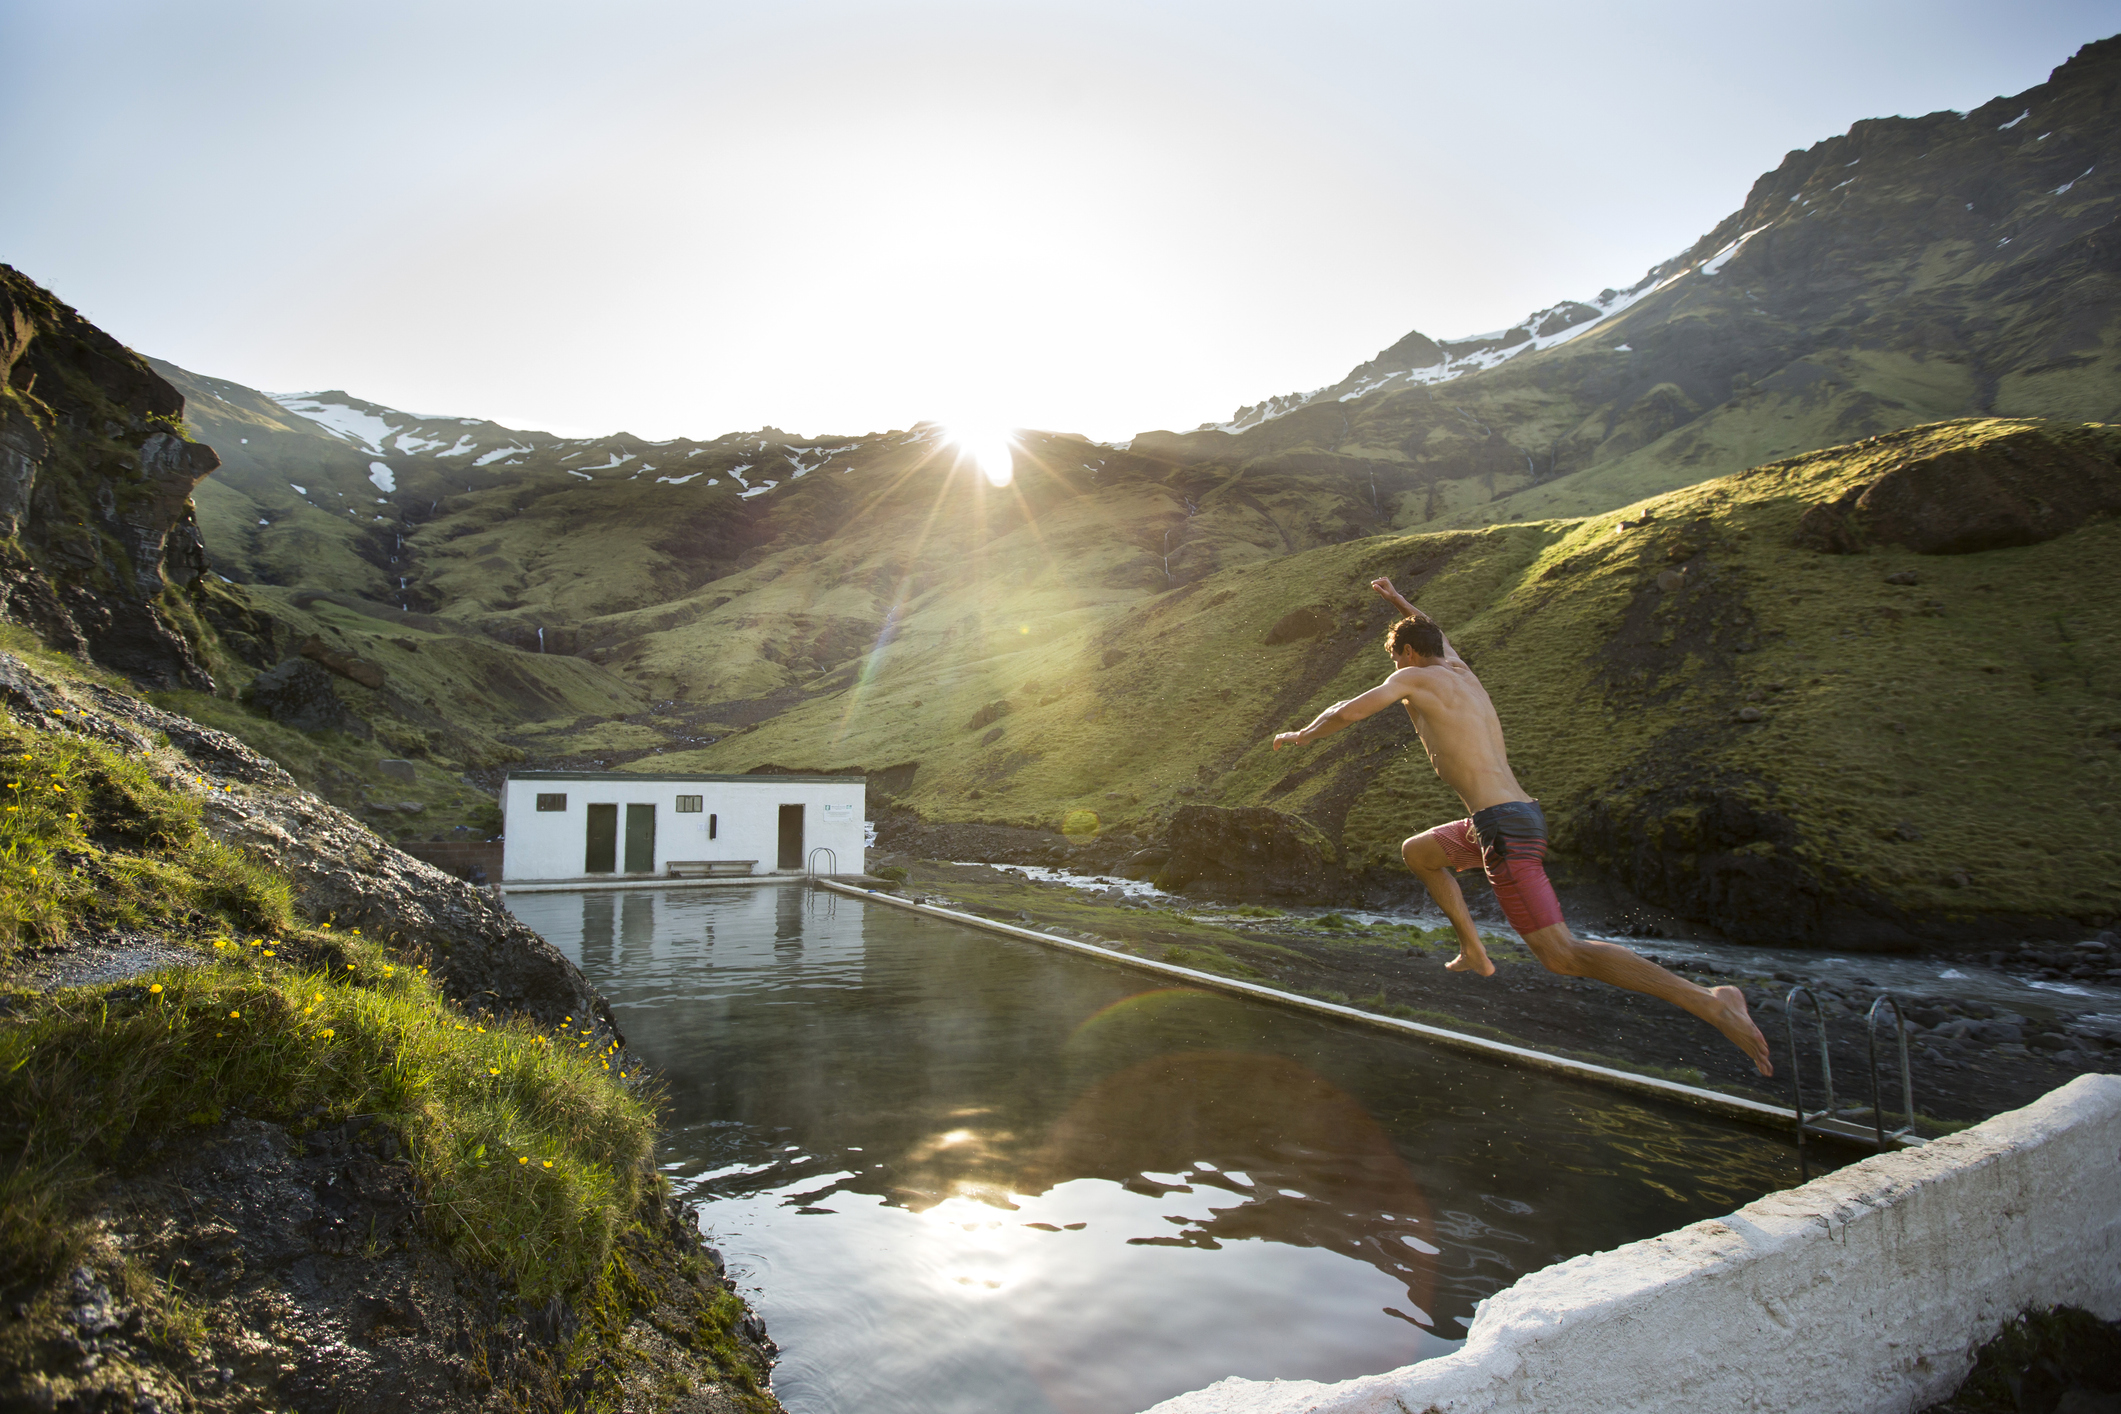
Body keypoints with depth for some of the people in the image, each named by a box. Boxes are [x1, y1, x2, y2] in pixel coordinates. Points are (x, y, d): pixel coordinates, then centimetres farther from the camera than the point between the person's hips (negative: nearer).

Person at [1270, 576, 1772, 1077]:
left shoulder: (1415, 678, -3)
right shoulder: (1461, 672, 18)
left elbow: (1348, 712, -7)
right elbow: (1437, 639, 41)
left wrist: (1302, 736, 11)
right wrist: (1401, 602, 54)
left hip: (1503, 828, -9)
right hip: (1522, 815, 9)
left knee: (1563, 955, -12)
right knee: (1416, 852, 28)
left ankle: (1710, 1001, -16)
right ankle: (1474, 951, 27)